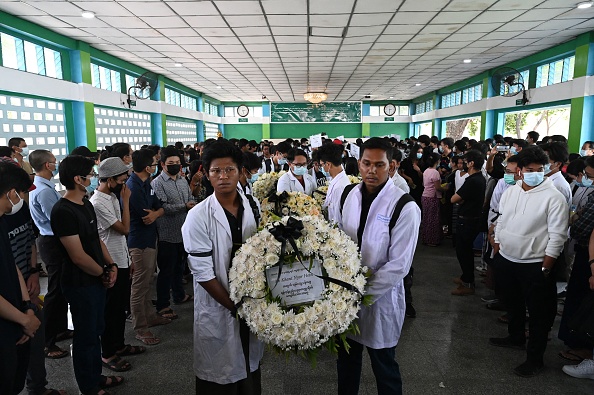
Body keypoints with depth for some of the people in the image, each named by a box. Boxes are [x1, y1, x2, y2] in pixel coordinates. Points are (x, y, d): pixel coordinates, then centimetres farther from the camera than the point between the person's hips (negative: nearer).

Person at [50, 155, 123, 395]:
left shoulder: (86, 204, 6)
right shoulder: (63, 211, -22)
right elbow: (78, 256, -23)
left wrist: (111, 265, 0)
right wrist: (104, 273, -10)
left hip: (97, 280, 8)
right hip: (80, 284, -8)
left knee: (95, 331, 21)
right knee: (86, 336, 9)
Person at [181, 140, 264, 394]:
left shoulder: (254, 207, -2)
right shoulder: (198, 217, -15)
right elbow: (203, 273, -15)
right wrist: (233, 306, -13)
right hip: (217, 310, -4)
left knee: (251, 369, 20)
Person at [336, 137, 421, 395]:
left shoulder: (404, 207, -17)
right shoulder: (349, 195, -1)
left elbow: (399, 265, -19)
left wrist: (363, 293, -18)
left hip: (381, 297, -4)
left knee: (384, 366, 16)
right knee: (346, 359, 22)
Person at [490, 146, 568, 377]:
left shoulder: (553, 197, -14)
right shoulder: (510, 192, 4)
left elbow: (557, 237, -14)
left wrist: (545, 269, -15)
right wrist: (496, 252, 12)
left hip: (534, 265, -6)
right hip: (506, 260, 6)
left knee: (538, 314, 7)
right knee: (512, 304, 24)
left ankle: (535, 359, 23)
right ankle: (516, 337, 46)